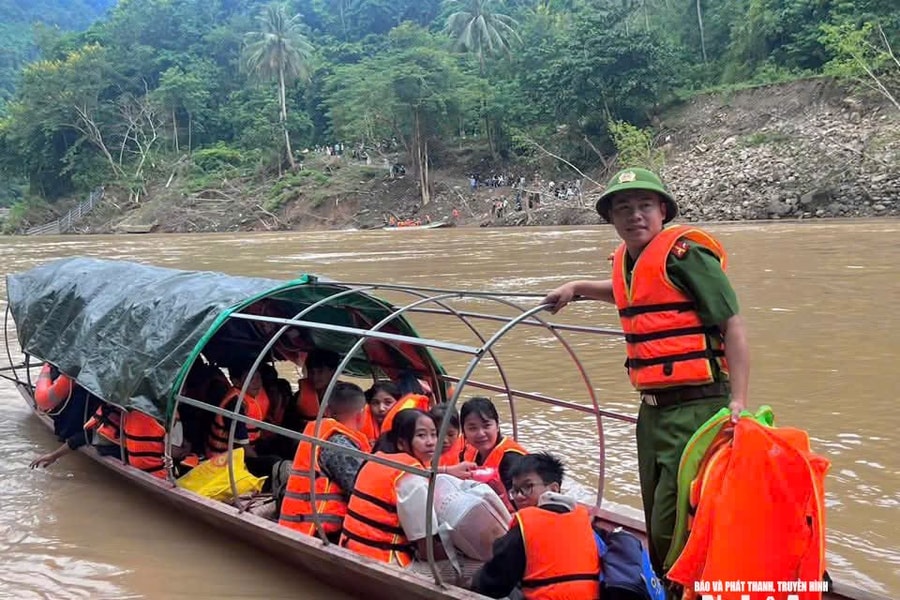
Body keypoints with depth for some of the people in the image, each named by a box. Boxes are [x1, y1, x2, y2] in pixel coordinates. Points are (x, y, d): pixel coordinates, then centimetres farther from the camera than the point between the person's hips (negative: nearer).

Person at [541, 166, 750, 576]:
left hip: (695, 408, -9)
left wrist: (738, 401, -23)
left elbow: (732, 325, -16)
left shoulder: (684, 251, -12)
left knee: (672, 529, -10)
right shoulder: (626, 258, 12)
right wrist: (578, 288, 31)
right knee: (656, 526, 17)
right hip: (652, 408, 9)